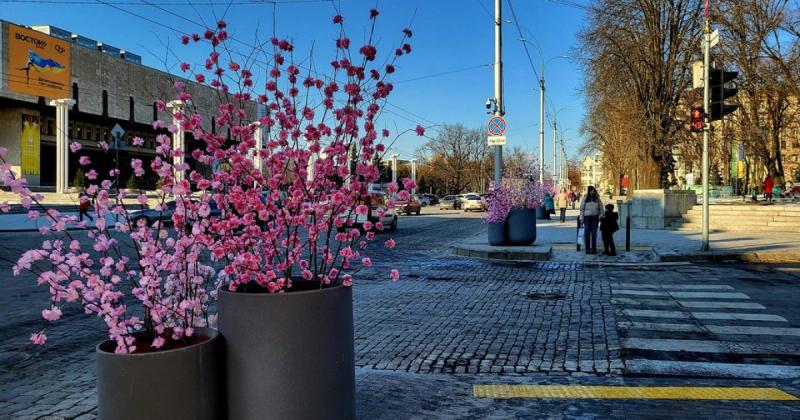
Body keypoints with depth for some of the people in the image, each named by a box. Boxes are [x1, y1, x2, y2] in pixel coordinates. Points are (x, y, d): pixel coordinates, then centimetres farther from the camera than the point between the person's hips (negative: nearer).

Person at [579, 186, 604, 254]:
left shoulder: (597, 199, 7)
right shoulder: (585, 199, 4)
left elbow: (601, 208, 9)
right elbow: (582, 208, 4)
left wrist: (601, 216, -3)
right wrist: (581, 218, -1)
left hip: (595, 217, 1)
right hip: (587, 217, -1)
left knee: (594, 233, 5)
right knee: (587, 233, -1)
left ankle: (593, 248, 10)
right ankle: (587, 248, 5)